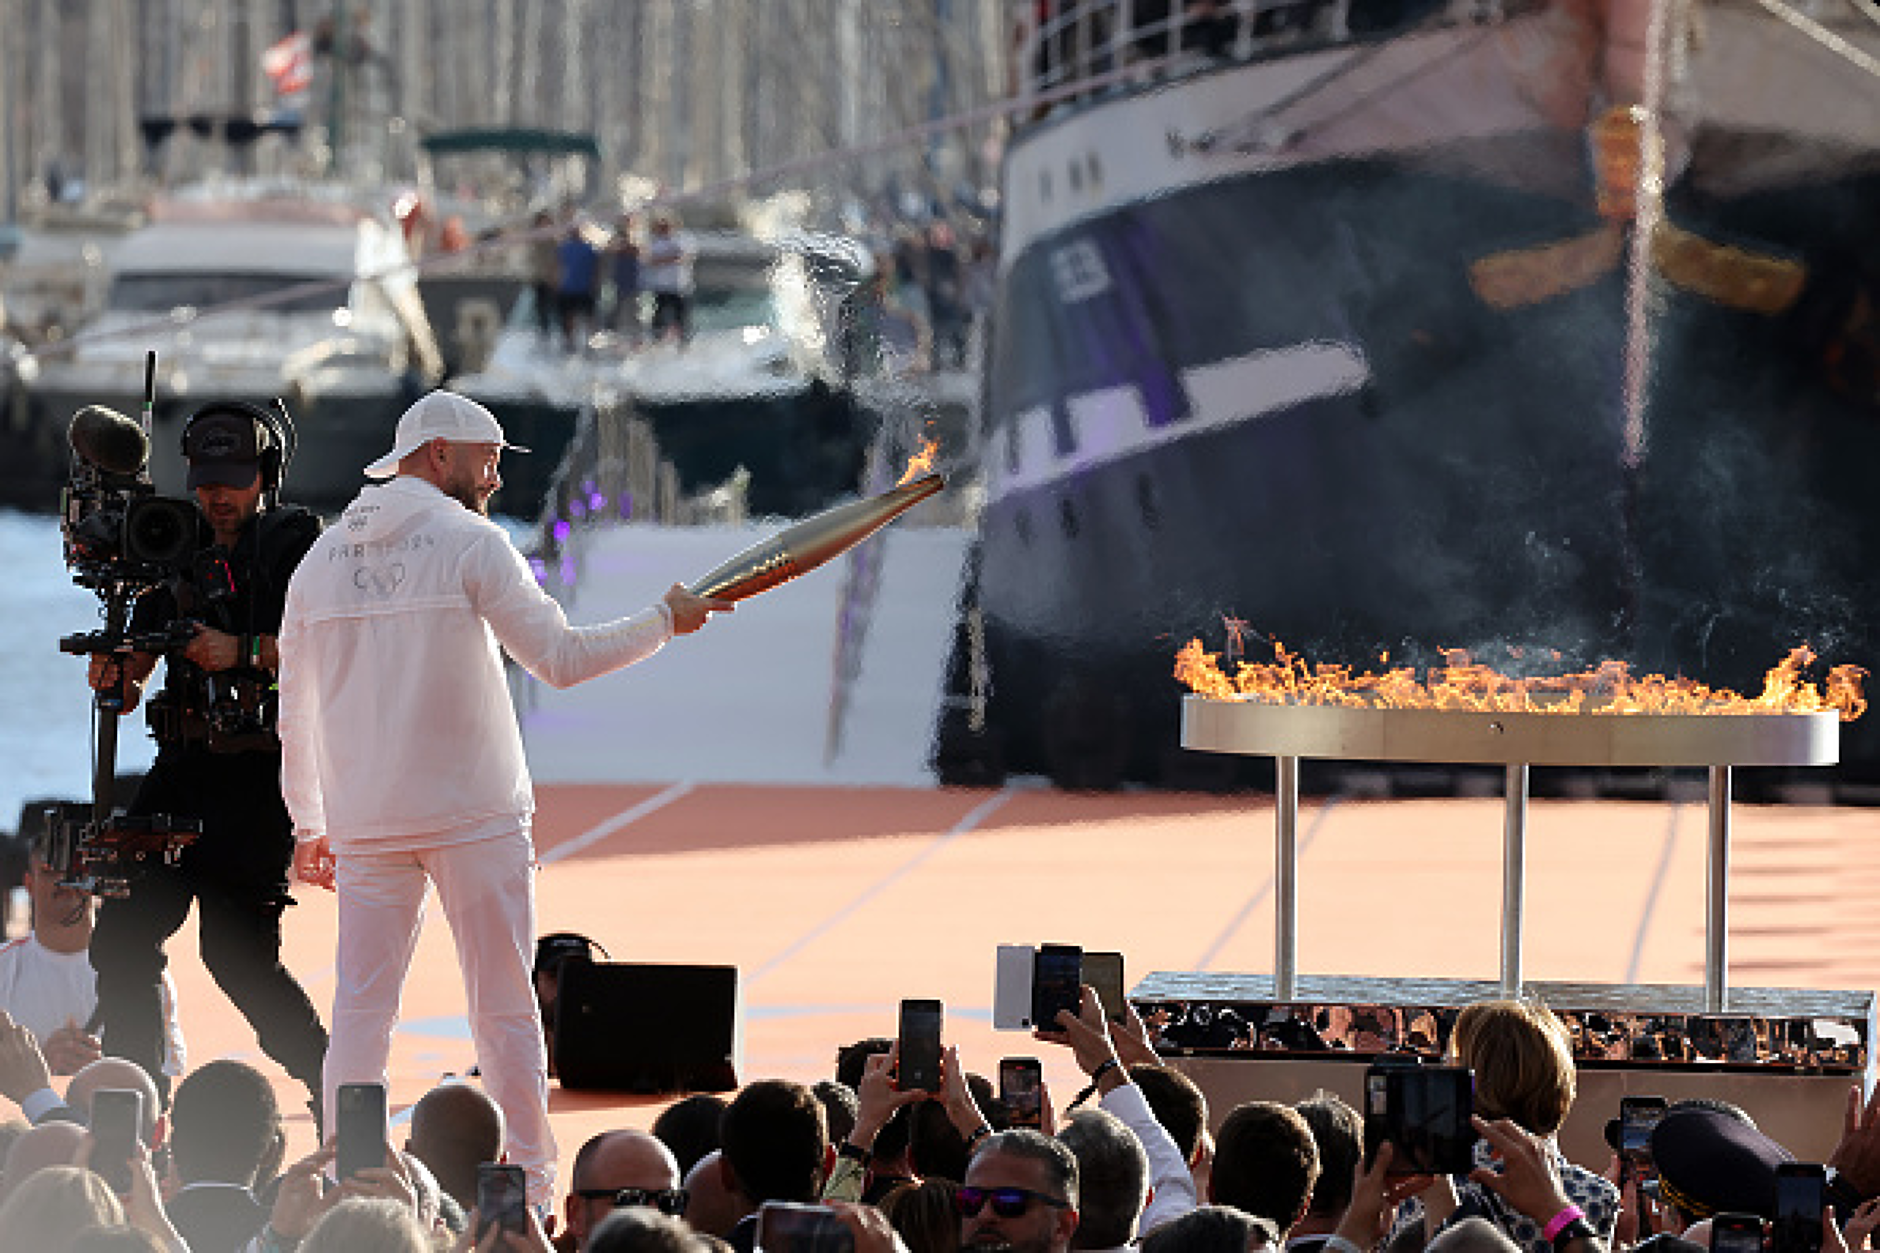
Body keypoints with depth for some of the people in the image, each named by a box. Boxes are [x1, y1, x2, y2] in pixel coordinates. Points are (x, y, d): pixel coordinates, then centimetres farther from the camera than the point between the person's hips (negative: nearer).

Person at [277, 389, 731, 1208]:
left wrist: (309, 823, 21)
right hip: (473, 814, -4)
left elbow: (296, 711, 14)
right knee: (504, 1006, 2)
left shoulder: (322, 559, 10)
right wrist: (666, 621, 4)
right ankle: (530, 1183, 4)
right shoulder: (469, 543, -6)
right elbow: (561, 658, -8)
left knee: (361, 1006, 6)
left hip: (365, 823, 4)